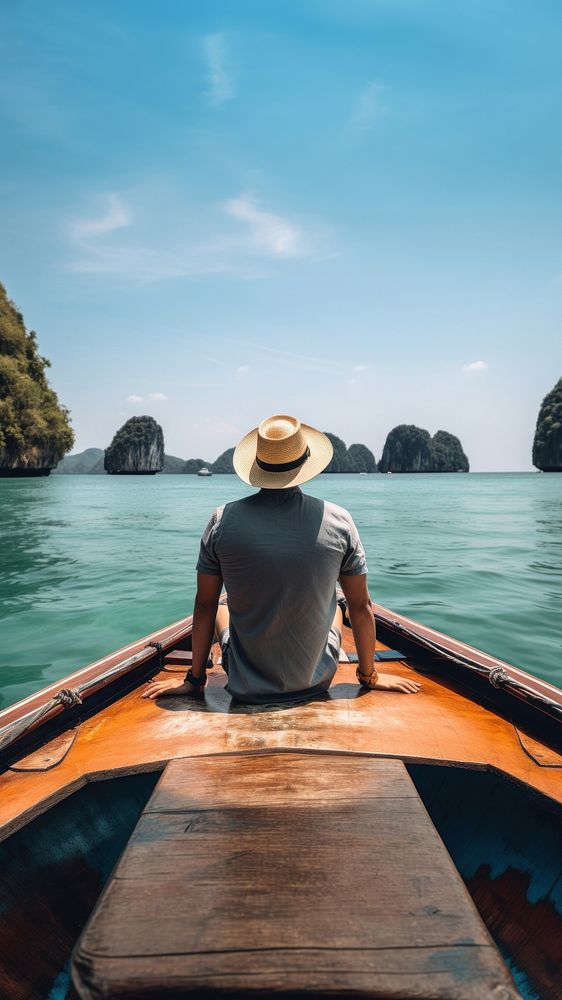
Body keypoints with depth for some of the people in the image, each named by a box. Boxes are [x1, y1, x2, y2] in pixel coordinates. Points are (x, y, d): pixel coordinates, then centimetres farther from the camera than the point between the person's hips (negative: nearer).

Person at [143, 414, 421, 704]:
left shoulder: (223, 520, -15)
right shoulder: (339, 521, -15)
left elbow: (205, 605, -7)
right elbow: (361, 607, -7)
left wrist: (194, 679, 7)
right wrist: (369, 676, 9)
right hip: (315, 683, 1)